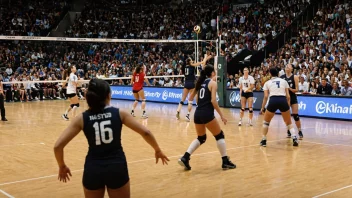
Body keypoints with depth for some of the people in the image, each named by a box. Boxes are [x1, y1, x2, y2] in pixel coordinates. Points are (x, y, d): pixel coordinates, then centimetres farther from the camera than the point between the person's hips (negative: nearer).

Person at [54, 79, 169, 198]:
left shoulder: (82, 118, -3)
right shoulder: (119, 114, -4)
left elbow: (58, 146, -7)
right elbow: (145, 132, -5)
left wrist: (62, 166, 10)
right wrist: (157, 150, 11)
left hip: (93, 169, 1)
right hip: (117, 167, -1)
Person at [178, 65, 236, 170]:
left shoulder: (200, 82, 14)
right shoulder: (213, 83, -4)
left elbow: (191, 97, 20)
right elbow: (213, 101, -14)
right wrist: (221, 115, -11)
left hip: (197, 113, 7)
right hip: (207, 114, -7)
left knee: (201, 138, 19)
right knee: (220, 136, 9)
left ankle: (185, 157, 3)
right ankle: (225, 161, 10)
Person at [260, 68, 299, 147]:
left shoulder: (267, 83, 17)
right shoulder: (284, 81, 21)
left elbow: (266, 96, 7)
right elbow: (288, 96, 13)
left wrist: (262, 108, 15)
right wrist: (288, 106, 21)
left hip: (273, 101, -1)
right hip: (283, 101, 1)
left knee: (266, 122, 21)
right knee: (289, 122, 18)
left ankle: (264, 140, 18)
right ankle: (295, 139, 1)